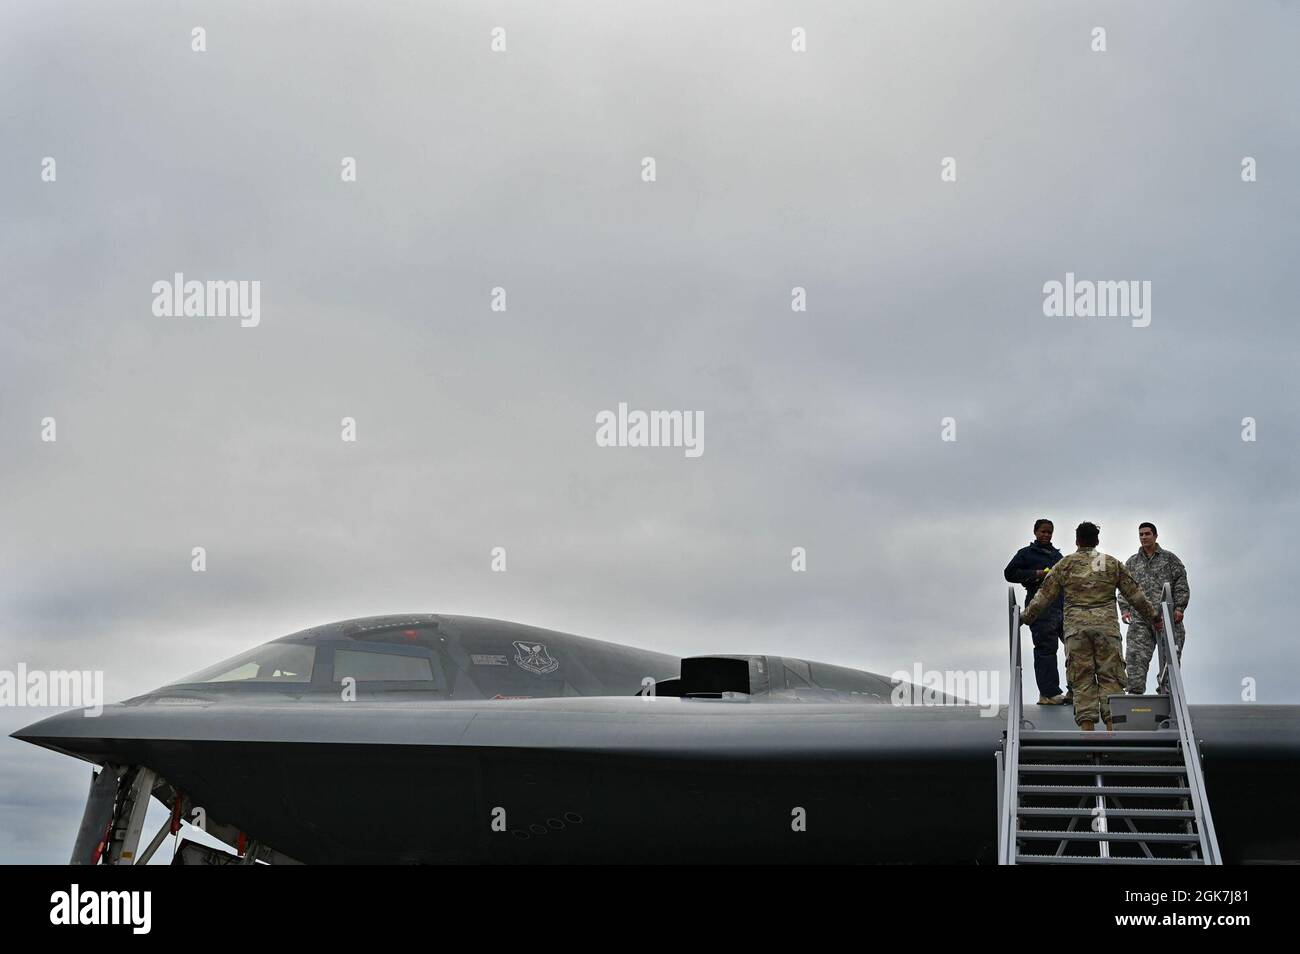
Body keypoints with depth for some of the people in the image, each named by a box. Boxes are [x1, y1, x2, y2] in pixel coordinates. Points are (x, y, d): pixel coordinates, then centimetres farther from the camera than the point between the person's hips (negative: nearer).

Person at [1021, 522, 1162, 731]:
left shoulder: (1065, 565, 8)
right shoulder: (1113, 564, 11)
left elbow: (1044, 596, 8)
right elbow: (1135, 594, 13)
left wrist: (1026, 617, 19)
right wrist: (1153, 617, 23)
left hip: (1076, 628, 0)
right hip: (1107, 626, 0)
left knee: (1082, 679, 2)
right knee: (1110, 677, 2)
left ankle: (1087, 726, -4)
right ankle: (1113, 725, -6)